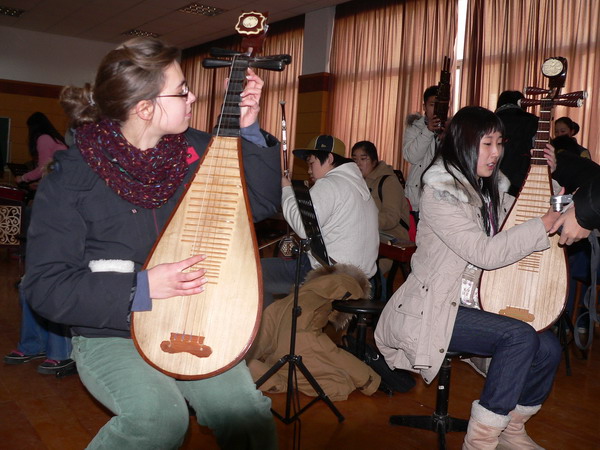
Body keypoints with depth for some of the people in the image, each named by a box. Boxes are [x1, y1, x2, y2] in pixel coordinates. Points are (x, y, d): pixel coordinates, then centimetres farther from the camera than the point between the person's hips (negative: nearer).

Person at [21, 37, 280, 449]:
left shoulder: (198, 150, -1)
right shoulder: (71, 179, -12)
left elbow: (262, 204, 3)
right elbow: (44, 286, -13)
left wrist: (248, 130, -8)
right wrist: (141, 288, -24)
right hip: (111, 336, -2)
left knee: (249, 415, -22)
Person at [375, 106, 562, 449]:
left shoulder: (493, 188, 9)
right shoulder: (440, 191, -16)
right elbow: (484, 253, -24)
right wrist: (546, 225, -19)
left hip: (480, 304, 8)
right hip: (435, 310, -8)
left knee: (548, 347, -7)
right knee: (520, 336, -26)